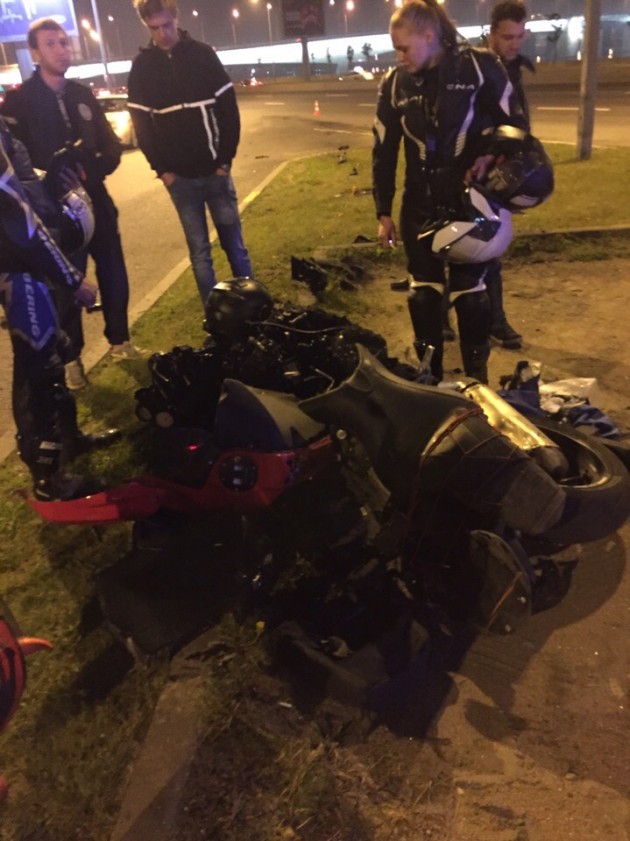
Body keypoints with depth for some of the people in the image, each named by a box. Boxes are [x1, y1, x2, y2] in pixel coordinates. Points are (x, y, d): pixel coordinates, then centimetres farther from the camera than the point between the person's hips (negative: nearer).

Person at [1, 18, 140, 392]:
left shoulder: (83, 94, 9)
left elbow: (111, 146, 7)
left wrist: (94, 169, -12)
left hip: (95, 200, 5)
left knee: (115, 276, 10)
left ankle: (119, 340, 29)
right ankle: (71, 357, 19)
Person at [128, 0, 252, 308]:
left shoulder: (203, 54, 1)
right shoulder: (142, 66, 3)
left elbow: (228, 108, 0)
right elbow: (141, 123, 4)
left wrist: (226, 158, -7)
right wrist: (160, 168, -4)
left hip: (214, 170, 0)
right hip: (179, 176, 0)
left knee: (234, 242, 7)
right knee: (199, 250, 4)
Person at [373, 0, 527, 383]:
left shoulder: (480, 66, -8)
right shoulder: (395, 84, 1)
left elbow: (515, 123, 1)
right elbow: (384, 152, 6)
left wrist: (491, 155, -17)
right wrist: (384, 212, 6)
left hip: (471, 203, -3)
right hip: (420, 207, 3)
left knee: (469, 293, 1)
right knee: (423, 294, 7)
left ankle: (477, 376, 18)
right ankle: (430, 376, 22)